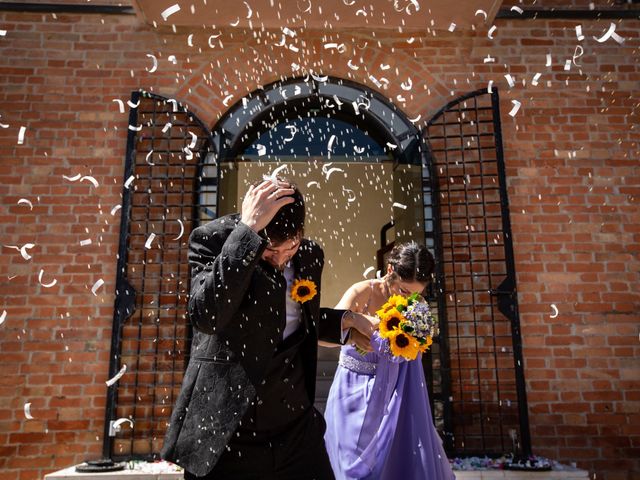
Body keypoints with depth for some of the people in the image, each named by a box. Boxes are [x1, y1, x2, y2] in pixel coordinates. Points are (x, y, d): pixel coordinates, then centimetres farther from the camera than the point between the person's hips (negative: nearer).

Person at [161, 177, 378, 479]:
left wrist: (347, 319, 9)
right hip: (226, 425, -4)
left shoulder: (310, 255, 4)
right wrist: (248, 229, -30)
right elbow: (206, 316, -30)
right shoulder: (212, 238, -12)